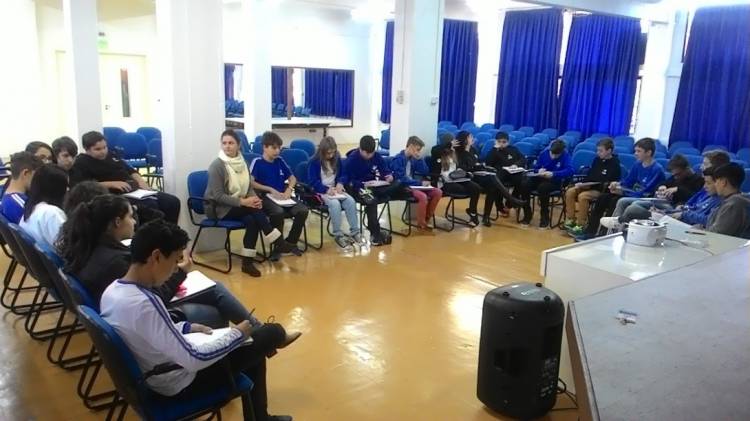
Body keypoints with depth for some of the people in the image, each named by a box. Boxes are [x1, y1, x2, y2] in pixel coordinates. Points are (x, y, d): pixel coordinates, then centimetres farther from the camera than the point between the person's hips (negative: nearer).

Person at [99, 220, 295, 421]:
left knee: (252, 350, 21)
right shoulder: (145, 304, -34)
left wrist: (187, 327, 11)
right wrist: (237, 334, -16)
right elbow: (194, 360, -30)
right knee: (271, 333, -4)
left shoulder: (111, 290, -6)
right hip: (180, 384, -9)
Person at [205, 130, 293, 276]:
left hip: (239, 206, 5)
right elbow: (218, 196, -18)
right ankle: (277, 241, -21)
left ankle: (247, 262, -21)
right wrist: (242, 201, -26)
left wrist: (254, 198, -15)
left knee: (252, 220, -27)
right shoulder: (217, 165, -13)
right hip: (219, 208, -5)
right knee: (254, 209, -28)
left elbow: (249, 187, 9)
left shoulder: (242, 163, 6)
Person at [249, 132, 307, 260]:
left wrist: (289, 189, -1)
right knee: (279, 212, -38)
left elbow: (292, 178, 20)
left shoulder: (280, 161, 14)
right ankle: (277, 247, -17)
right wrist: (271, 189, -14)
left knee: (303, 210, -20)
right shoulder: (257, 162, -1)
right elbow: (251, 183, -10)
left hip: (282, 197, 5)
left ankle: (291, 242, 0)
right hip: (265, 197, -5)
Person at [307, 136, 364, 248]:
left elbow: (341, 175, 16)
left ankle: (355, 231, -15)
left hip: (335, 189, 5)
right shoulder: (314, 161, -10)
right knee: (335, 204, -35)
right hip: (320, 191, -5)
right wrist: (326, 189, -27)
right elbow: (313, 181, -14)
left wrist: (340, 183, -7)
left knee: (351, 201, -22)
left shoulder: (337, 159, 7)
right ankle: (338, 235, -25)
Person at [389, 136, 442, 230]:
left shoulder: (413, 159, 11)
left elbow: (425, 172, 10)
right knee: (423, 196, -34)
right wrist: (420, 183, -20)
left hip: (413, 185, 8)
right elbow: (401, 179, -20)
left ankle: (427, 218, 1)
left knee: (438, 192, -8)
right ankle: (421, 224, -16)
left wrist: (419, 159, -1)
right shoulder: (398, 159, -12)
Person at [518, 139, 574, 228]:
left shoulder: (565, 155, -13)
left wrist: (553, 174, -37)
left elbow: (570, 170, -27)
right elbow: (536, 167, 8)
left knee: (543, 187, -37)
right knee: (524, 184, -23)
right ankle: (527, 214, -7)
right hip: (542, 178, 4)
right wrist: (539, 170, -16)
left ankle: (545, 218, -19)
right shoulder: (544, 152, -1)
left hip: (556, 181, -4)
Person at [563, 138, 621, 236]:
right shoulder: (597, 160, 13)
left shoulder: (614, 164, -10)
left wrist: (590, 185, -22)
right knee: (570, 191, -14)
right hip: (589, 186, 8)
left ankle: (580, 225, -24)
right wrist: (582, 183, -4)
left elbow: (607, 183, -17)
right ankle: (571, 220, -8)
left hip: (602, 190, -8)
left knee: (582, 196, -32)